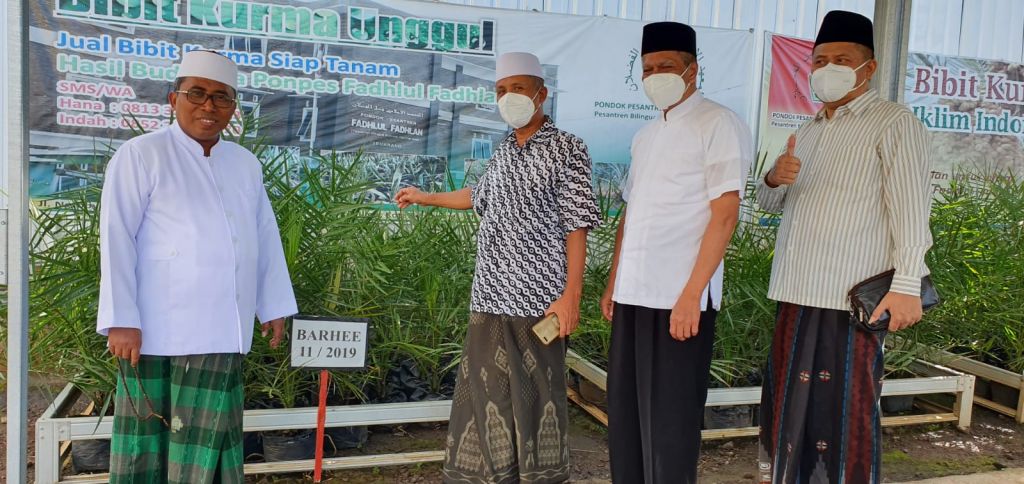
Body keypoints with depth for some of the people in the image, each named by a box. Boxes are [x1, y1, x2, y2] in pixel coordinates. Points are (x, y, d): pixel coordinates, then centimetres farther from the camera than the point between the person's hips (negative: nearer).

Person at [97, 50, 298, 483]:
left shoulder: (245, 164, 13)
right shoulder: (141, 155, -3)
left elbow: (266, 239, 16)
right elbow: (117, 240, -8)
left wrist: (274, 306, 15)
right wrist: (120, 320, -13)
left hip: (221, 330, 5)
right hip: (158, 329, -4)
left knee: (208, 437, 9)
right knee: (150, 440, 3)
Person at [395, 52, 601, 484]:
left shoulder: (566, 149, -4)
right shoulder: (504, 152, 14)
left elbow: (576, 226, -9)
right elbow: (479, 197, 34)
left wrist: (572, 295, -16)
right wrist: (425, 197, 41)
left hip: (538, 298, -6)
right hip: (491, 295, 6)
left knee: (536, 394, 1)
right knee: (484, 389, 9)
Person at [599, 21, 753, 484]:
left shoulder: (718, 124, -5)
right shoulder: (645, 135, 17)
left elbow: (724, 215, -12)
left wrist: (691, 294, -18)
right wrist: (613, 284, 14)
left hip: (679, 297, -7)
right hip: (634, 292, 7)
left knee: (669, 418, 2)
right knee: (624, 412, 12)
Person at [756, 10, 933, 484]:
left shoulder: (893, 123, -2)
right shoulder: (808, 132, 20)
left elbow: (911, 207, -12)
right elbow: (769, 202, 20)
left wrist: (906, 284, -20)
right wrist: (774, 178, -3)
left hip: (853, 294, -7)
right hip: (797, 289, 7)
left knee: (845, 405, -1)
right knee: (788, 398, 13)